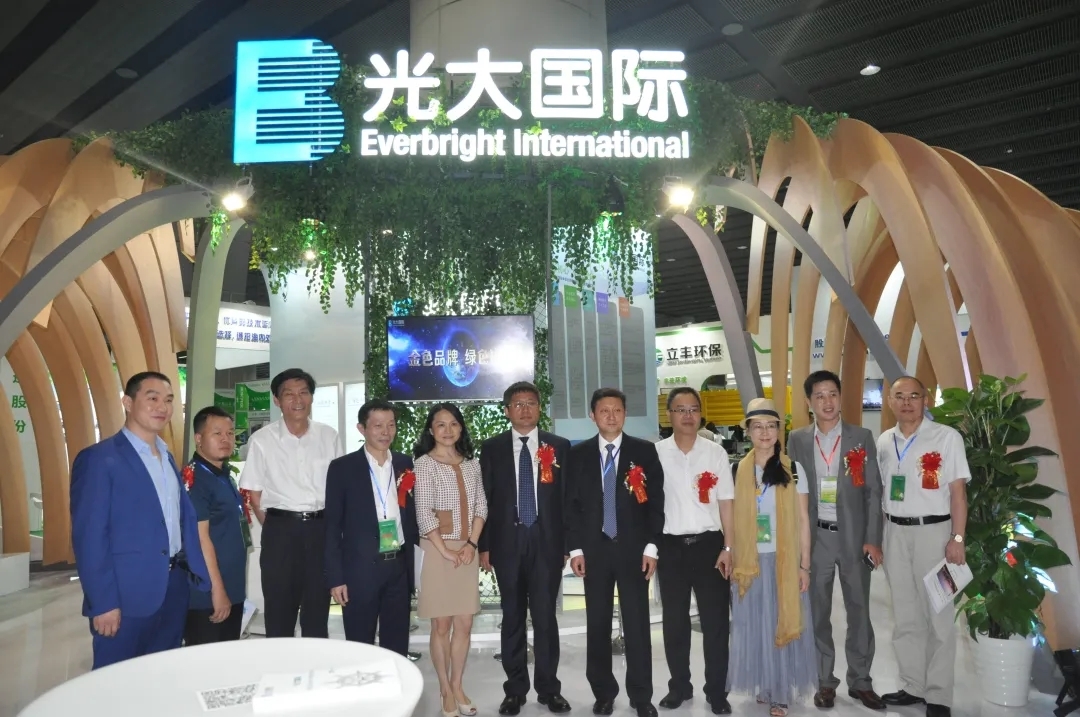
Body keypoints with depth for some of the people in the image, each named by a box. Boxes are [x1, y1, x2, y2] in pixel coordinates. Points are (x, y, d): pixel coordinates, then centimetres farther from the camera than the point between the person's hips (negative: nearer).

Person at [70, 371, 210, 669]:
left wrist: (199, 574, 6)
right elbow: (89, 537, -14)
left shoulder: (167, 458, 14)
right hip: (128, 595, -7)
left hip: (174, 589, 7)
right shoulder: (99, 458, -10)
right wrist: (103, 602, -17)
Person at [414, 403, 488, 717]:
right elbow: (423, 513, -11)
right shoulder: (424, 463, -7)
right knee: (441, 625, 5)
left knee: (464, 623, 9)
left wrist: (471, 544, -4)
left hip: (467, 551, 4)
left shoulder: (471, 464, 8)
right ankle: (445, 690, 19)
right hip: (438, 551, -4)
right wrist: (445, 550, -13)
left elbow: (481, 506, 8)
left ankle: (457, 685, 24)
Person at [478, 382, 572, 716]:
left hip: (547, 542, 0)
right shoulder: (492, 448, 4)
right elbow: (485, 499, 3)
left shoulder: (559, 446, 4)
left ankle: (549, 688, 19)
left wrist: (569, 544, -1)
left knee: (545, 617, 4)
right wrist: (483, 545, -1)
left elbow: (568, 497, 3)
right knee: (512, 618, 10)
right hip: (507, 542, 1)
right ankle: (515, 689, 22)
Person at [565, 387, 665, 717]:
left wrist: (651, 546, -6)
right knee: (597, 624, 9)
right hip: (594, 549, 1)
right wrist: (575, 548, -2)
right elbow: (571, 504, 4)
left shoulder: (645, 451, 1)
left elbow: (656, 501, 0)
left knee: (637, 624, 4)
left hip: (633, 548, -1)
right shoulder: (578, 454, 4)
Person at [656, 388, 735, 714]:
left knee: (715, 621, 7)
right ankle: (679, 685, 31)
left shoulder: (715, 452, -1)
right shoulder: (656, 452, -2)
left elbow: (726, 503, 0)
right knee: (674, 621, 13)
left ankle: (717, 691, 24)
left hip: (708, 543, 0)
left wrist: (728, 547, -5)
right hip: (671, 545, 1)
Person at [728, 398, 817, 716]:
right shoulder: (740, 470, 2)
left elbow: (802, 520, 0)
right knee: (754, 626, 9)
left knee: (783, 624, 6)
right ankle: (762, 686, 25)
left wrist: (804, 565, -4)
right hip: (750, 561, 2)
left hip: (784, 560, -1)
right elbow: (734, 519, 5)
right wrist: (733, 561, 1)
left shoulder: (792, 468, -2)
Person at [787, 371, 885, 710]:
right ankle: (825, 681, 21)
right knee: (818, 612, 8)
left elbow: (873, 492, 0)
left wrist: (873, 539, -5)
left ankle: (861, 681, 23)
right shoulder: (797, 440, 2)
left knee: (859, 611, 8)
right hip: (815, 537, 0)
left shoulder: (862, 437, 1)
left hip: (854, 536, 0)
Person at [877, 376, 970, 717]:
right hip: (895, 532, 5)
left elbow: (958, 491, -7)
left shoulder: (947, 437, -7)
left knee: (938, 616, 3)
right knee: (905, 615, 13)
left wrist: (957, 538, -11)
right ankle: (914, 685, 25)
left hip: (933, 530, -4)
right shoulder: (884, 441, 7)